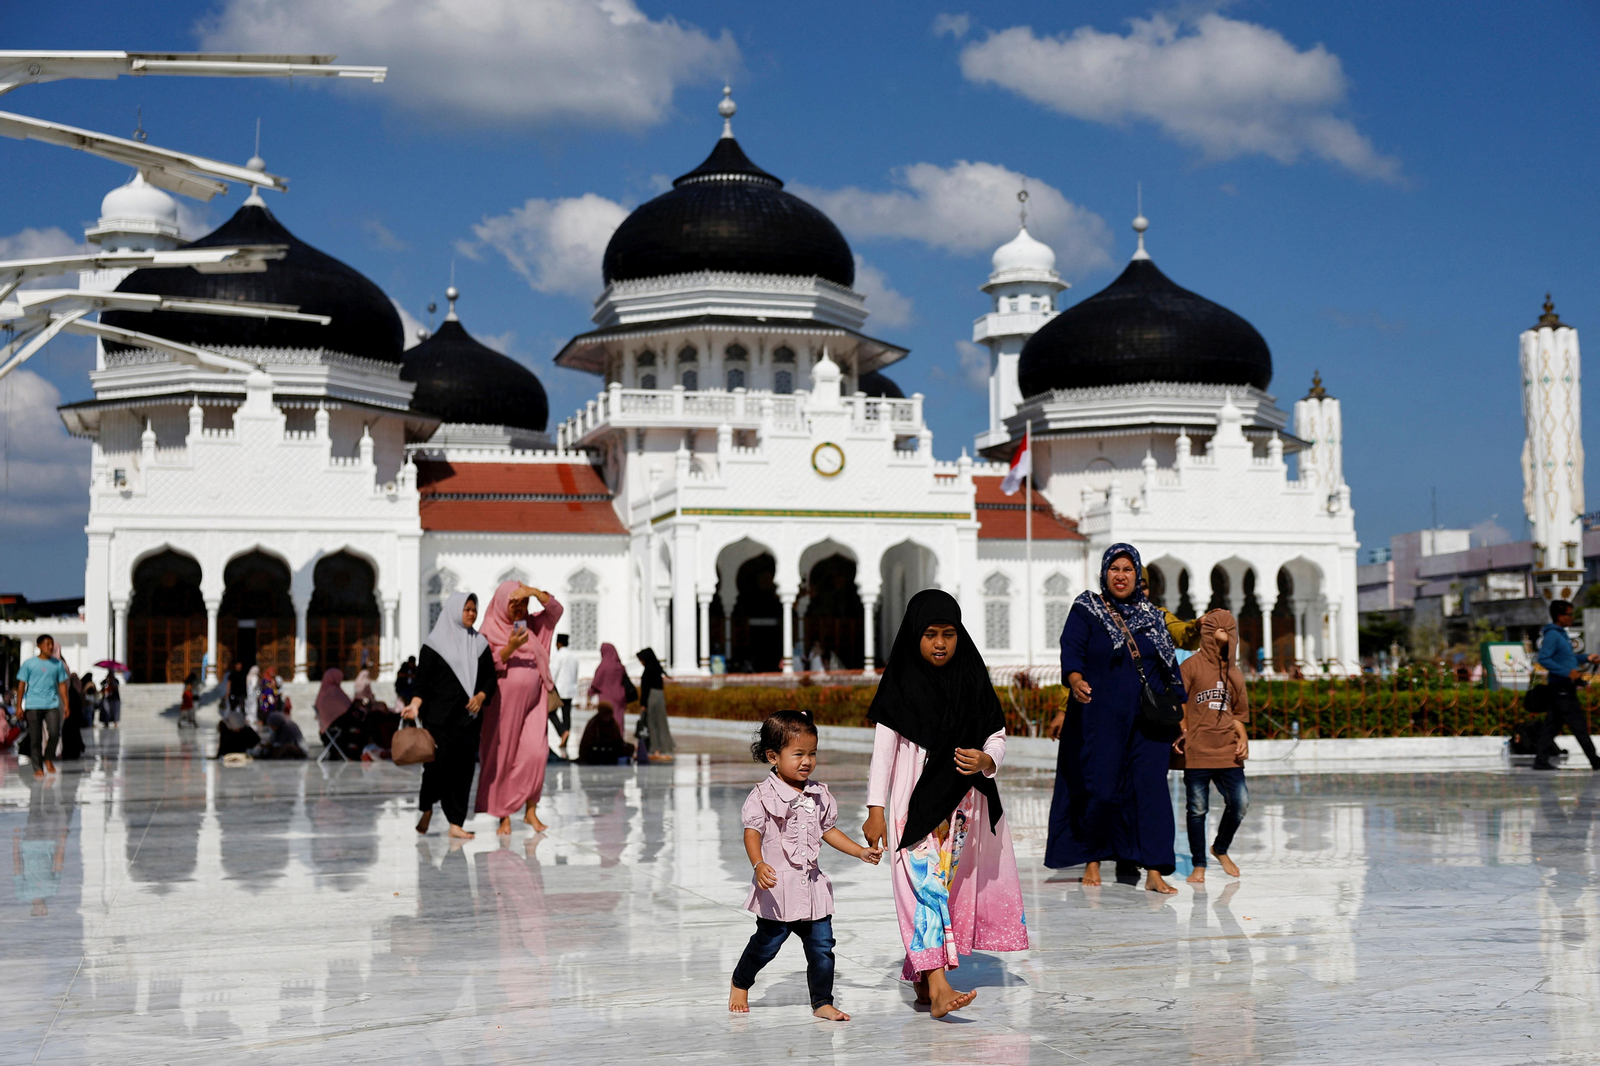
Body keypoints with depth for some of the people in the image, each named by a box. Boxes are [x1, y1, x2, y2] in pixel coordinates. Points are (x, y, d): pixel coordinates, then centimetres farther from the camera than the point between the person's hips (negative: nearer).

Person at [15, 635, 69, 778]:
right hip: (33, 705, -1)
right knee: (35, 738, 0)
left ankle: (48, 759, 9)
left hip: (52, 704, 1)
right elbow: (21, 684, 4)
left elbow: (62, 684, 13)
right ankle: (38, 768, 8)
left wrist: (66, 704, 7)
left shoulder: (58, 664, 10)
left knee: (55, 733, -14)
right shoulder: (29, 664, 3)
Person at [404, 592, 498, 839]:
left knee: (464, 768, -2)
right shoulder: (435, 643, 2)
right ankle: (427, 809, 20)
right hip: (439, 715, -4)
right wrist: (415, 704, -17)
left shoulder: (480, 643, 13)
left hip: (467, 716, 4)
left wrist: (481, 696, -6)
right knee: (438, 764, -6)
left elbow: (490, 677, 12)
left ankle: (456, 823, 1)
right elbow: (423, 679, -3)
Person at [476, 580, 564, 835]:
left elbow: (556, 609, 4)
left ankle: (530, 810, -1)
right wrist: (510, 648, -23)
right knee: (502, 758, 0)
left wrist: (534, 592, -11)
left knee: (535, 753, -11)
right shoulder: (490, 631, -2)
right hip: (503, 704, -3)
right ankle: (504, 816, 7)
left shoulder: (531, 625, 11)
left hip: (532, 703, 3)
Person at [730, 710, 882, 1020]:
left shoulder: (819, 794, 8)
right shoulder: (763, 795, -11)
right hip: (777, 885, -5)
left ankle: (822, 1002, 14)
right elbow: (752, 832, -17)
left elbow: (828, 830, 18)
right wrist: (759, 865, -32)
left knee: (822, 945, 2)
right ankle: (740, 984, 33)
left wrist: (861, 851, 13)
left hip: (812, 884, 5)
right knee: (767, 942, 8)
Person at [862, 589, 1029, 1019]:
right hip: (915, 803, -4)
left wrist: (986, 760, -15)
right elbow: (883, 749, -3)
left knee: (951, 885, 8)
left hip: (962, 803, 4)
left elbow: (997, 736, 8)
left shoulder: (972, 681, 5)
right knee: (927, 886, -14)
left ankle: (922, 978, 21)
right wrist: (876, 810, -6)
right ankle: (938, 988, -25)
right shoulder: (902, 685, -4)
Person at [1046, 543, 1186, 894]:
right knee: (1098, 789, -3)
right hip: (1099, 718, -2)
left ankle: (1153, 871, -8)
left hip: (1147, 720, 2)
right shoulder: (1085, 610, 3)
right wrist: (1076, 682, -32)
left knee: (1149, 788, -6)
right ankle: (1092, 859, 17)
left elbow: (1170, 667, 15)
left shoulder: (1153, 617, 13)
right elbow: (1071, 650, -12)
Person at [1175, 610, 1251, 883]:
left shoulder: (1233, 672, 16)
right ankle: (1199, 865, 14)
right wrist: (1181, 733, -12)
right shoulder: (1192, 665, 1)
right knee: (1198, 808, 1)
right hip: (1197, 750, -4)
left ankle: (1221, 848, 20)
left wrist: (1242, 737, 4)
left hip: (1228, 751, 4)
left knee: (1240, 802, -6)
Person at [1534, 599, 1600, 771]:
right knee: (1579, 725, -5)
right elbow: (1543, 659, -23)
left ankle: (1541, 760, 8)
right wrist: (1567, 672, -27)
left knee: (1552, 725, 8)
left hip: (1563, 687, 10)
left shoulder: (1561, 634, 16)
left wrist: (1586, 658, 16)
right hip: (1561, 687, -10)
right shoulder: (1552, 635, -15)